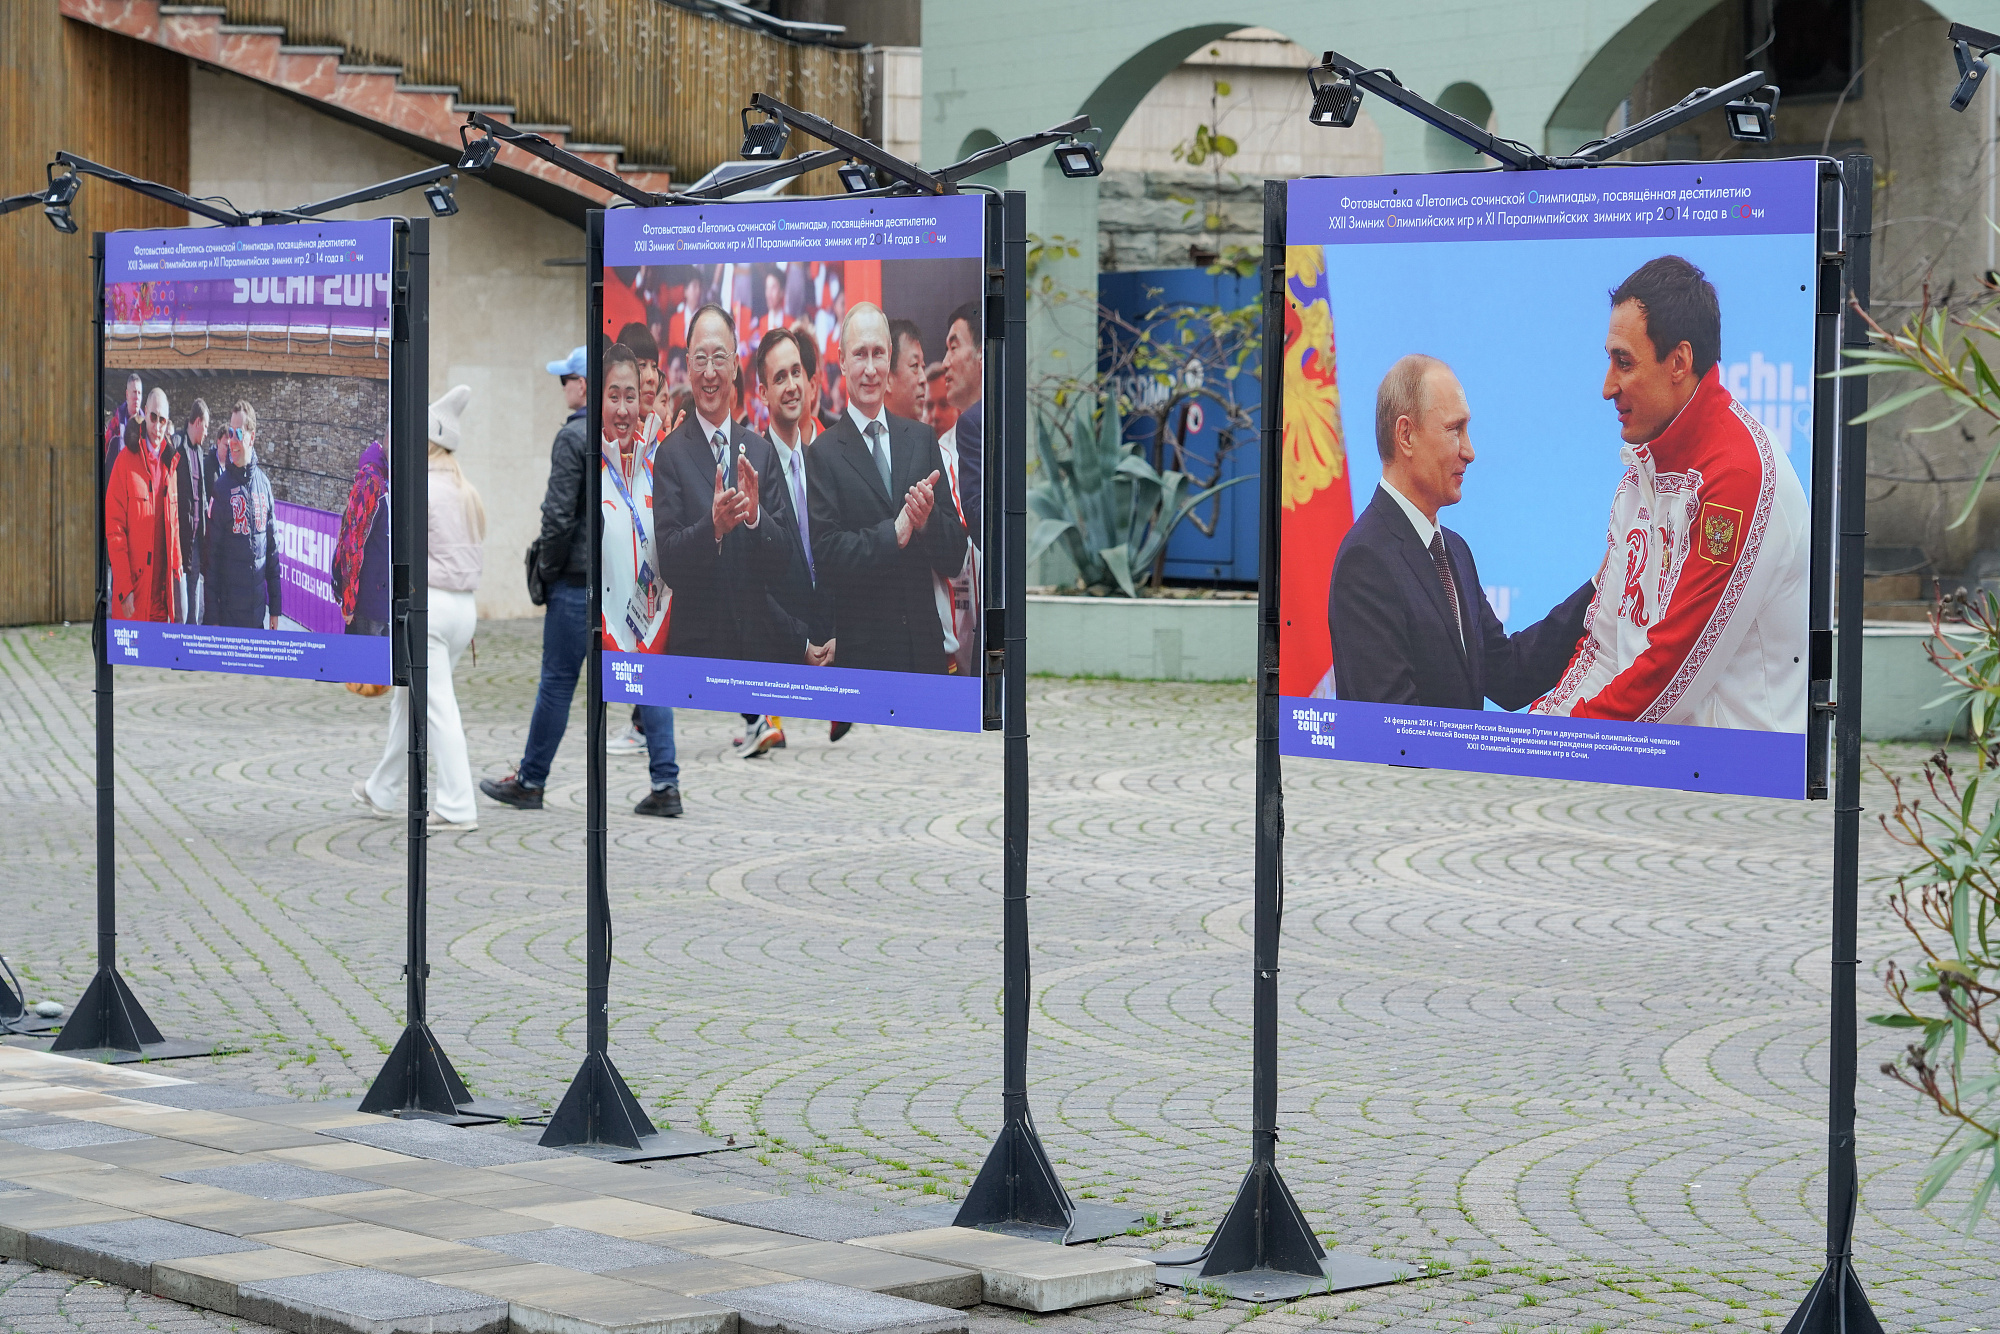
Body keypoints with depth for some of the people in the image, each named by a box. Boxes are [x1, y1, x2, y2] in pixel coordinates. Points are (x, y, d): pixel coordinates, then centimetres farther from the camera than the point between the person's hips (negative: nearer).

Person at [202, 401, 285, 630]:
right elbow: (212, 553, -4)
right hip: (229, 610, -4)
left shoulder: (264, 484, 8)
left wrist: (275, 606, 12)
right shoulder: (221, 487, -5)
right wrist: (212, 616, -7)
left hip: (259, 610, 4)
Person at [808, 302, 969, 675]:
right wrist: (894, 533, -20)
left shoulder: (922, 439, 9)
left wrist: (928, 519, -13)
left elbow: (954, 559, 7)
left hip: (925, 645, 3)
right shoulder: (824, 455, -2)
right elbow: (825, 555, -12)